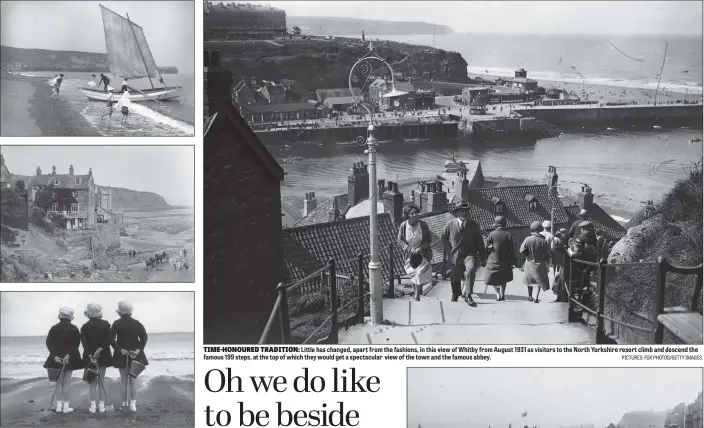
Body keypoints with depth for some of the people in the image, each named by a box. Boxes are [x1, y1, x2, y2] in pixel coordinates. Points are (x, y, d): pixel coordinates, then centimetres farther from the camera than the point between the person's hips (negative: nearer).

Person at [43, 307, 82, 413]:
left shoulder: (54, 328, 1)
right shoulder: (74, 329, -5)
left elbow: (49, 343, -6)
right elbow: (76, 344, -14)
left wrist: (55, 355, -12)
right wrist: (68, 355, -18)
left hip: (57, 359, 2)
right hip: (70, 359, -2)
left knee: (59, 382, 13)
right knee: (67, 382, 3)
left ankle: (59, 406, 12)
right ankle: (66, 407, 4)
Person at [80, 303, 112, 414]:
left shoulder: (85, 327, -3)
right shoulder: (105, 324, -2)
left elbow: (84, 342, -11)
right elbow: (108, 340, -10)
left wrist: (90, 355, -16)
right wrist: (100, 349, -12)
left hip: (90, 356, -1)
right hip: (103, 356, 1)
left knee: (93, 382, 6)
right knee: (101, 381, 8)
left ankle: (93, 406, 3)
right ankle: (102, 406, 7)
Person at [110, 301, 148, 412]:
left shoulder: (117, 324, -7)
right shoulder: (136, 323, 0)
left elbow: (111, 339, -16)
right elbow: (144, 337, -9)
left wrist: (120, 349, -14)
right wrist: (139, 349, -12)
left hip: (122, 355, -1)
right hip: (135, 355, 1)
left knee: (124, 380, 9)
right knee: (133, 380, 7)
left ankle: (124, 404, 12)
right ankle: (133, 404, 3)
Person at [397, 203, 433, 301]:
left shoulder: (423, 225, -13)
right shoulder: (403, 226, -10)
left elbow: (427, 241, -7)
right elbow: (400, 241, -5)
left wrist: (419, 250, -20)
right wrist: (409, 249, -20)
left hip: (422, 254, -1)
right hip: (409, 255, 1)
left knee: (419, 273, -7)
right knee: (413, 275, 11)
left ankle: (417, 297, 4)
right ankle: (418, 292, 34)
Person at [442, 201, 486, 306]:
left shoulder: (473, 225, -1)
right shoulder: (450, 224, -1)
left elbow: (479, 241, 5)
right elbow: (444, 237, 14)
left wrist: (483, 256, 6)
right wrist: (451, 247, 4)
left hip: (470, 254, -1)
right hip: (456, 255, 1)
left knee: (471, 269, -29)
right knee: (455, 277, 12)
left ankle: (467, 295, -23)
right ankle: (455, 294, 44)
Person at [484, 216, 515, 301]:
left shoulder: (491, 234, -6)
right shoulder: (508, 235, -2)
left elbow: (486, 248, -3)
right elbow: (512, 250, -2)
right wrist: (512, 262, 3)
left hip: (493, 261, -2)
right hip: (505, 262, 2)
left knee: (493, 279, 8)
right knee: (503, 279, 20)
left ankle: (498, 293, -11)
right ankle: (502, 294, 12)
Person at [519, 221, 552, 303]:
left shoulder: (528, 239, -13)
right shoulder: (543, 241, -11)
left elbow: (522, 250, -14)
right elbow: (547, 254, -5)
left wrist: (528, 254, 6)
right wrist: (548, 263, 10)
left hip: (530, 262, 1)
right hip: (540, 263, -1)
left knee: (530, 279, 19)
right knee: (540, 281, 10)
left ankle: (530, 296, 28)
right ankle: (536, 297, -2)